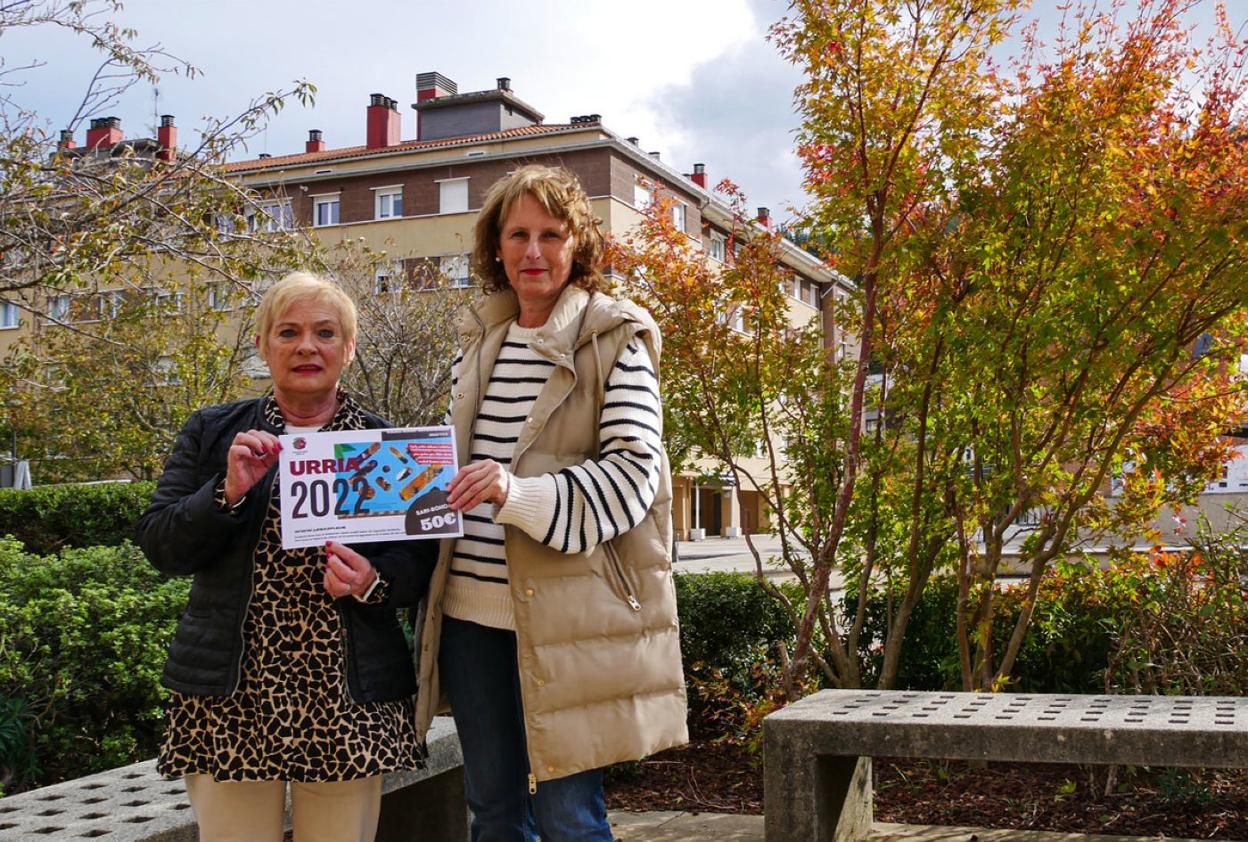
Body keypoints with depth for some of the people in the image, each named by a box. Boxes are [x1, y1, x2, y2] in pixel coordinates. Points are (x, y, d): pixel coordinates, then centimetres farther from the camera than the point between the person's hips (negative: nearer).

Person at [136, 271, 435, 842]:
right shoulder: (213, 432, 8)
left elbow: (421, 563, 5)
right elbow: (160, 547, 2)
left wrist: (376, 582, -16)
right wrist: (228, 492, -14)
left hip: (350, 703, 0)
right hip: (229, 698, 0)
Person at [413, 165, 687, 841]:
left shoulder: (613, 339, -5)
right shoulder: (478, 340, 12)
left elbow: (635, 469, -14)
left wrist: (519, 494, -26)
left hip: (562, 610, -6)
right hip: (471, 609, 6)